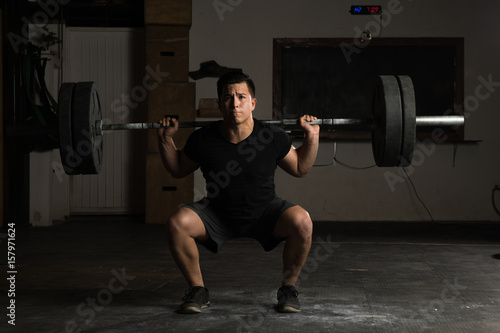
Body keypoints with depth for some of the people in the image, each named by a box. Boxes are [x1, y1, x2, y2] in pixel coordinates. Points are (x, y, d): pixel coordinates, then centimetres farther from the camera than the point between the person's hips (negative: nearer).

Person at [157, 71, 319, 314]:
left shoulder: (273, 137, -17)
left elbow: (300, 168, 2)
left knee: (301, 222, -32)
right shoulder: (202, 139, -15)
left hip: (265, 212, -1)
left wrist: (312, 135, -10)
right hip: (218, 214, 1)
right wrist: (165, 139, -8)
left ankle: (288, 289, -6)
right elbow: (178, 170, 5)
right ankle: (197, 291, -4)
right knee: (176, 223, -27)